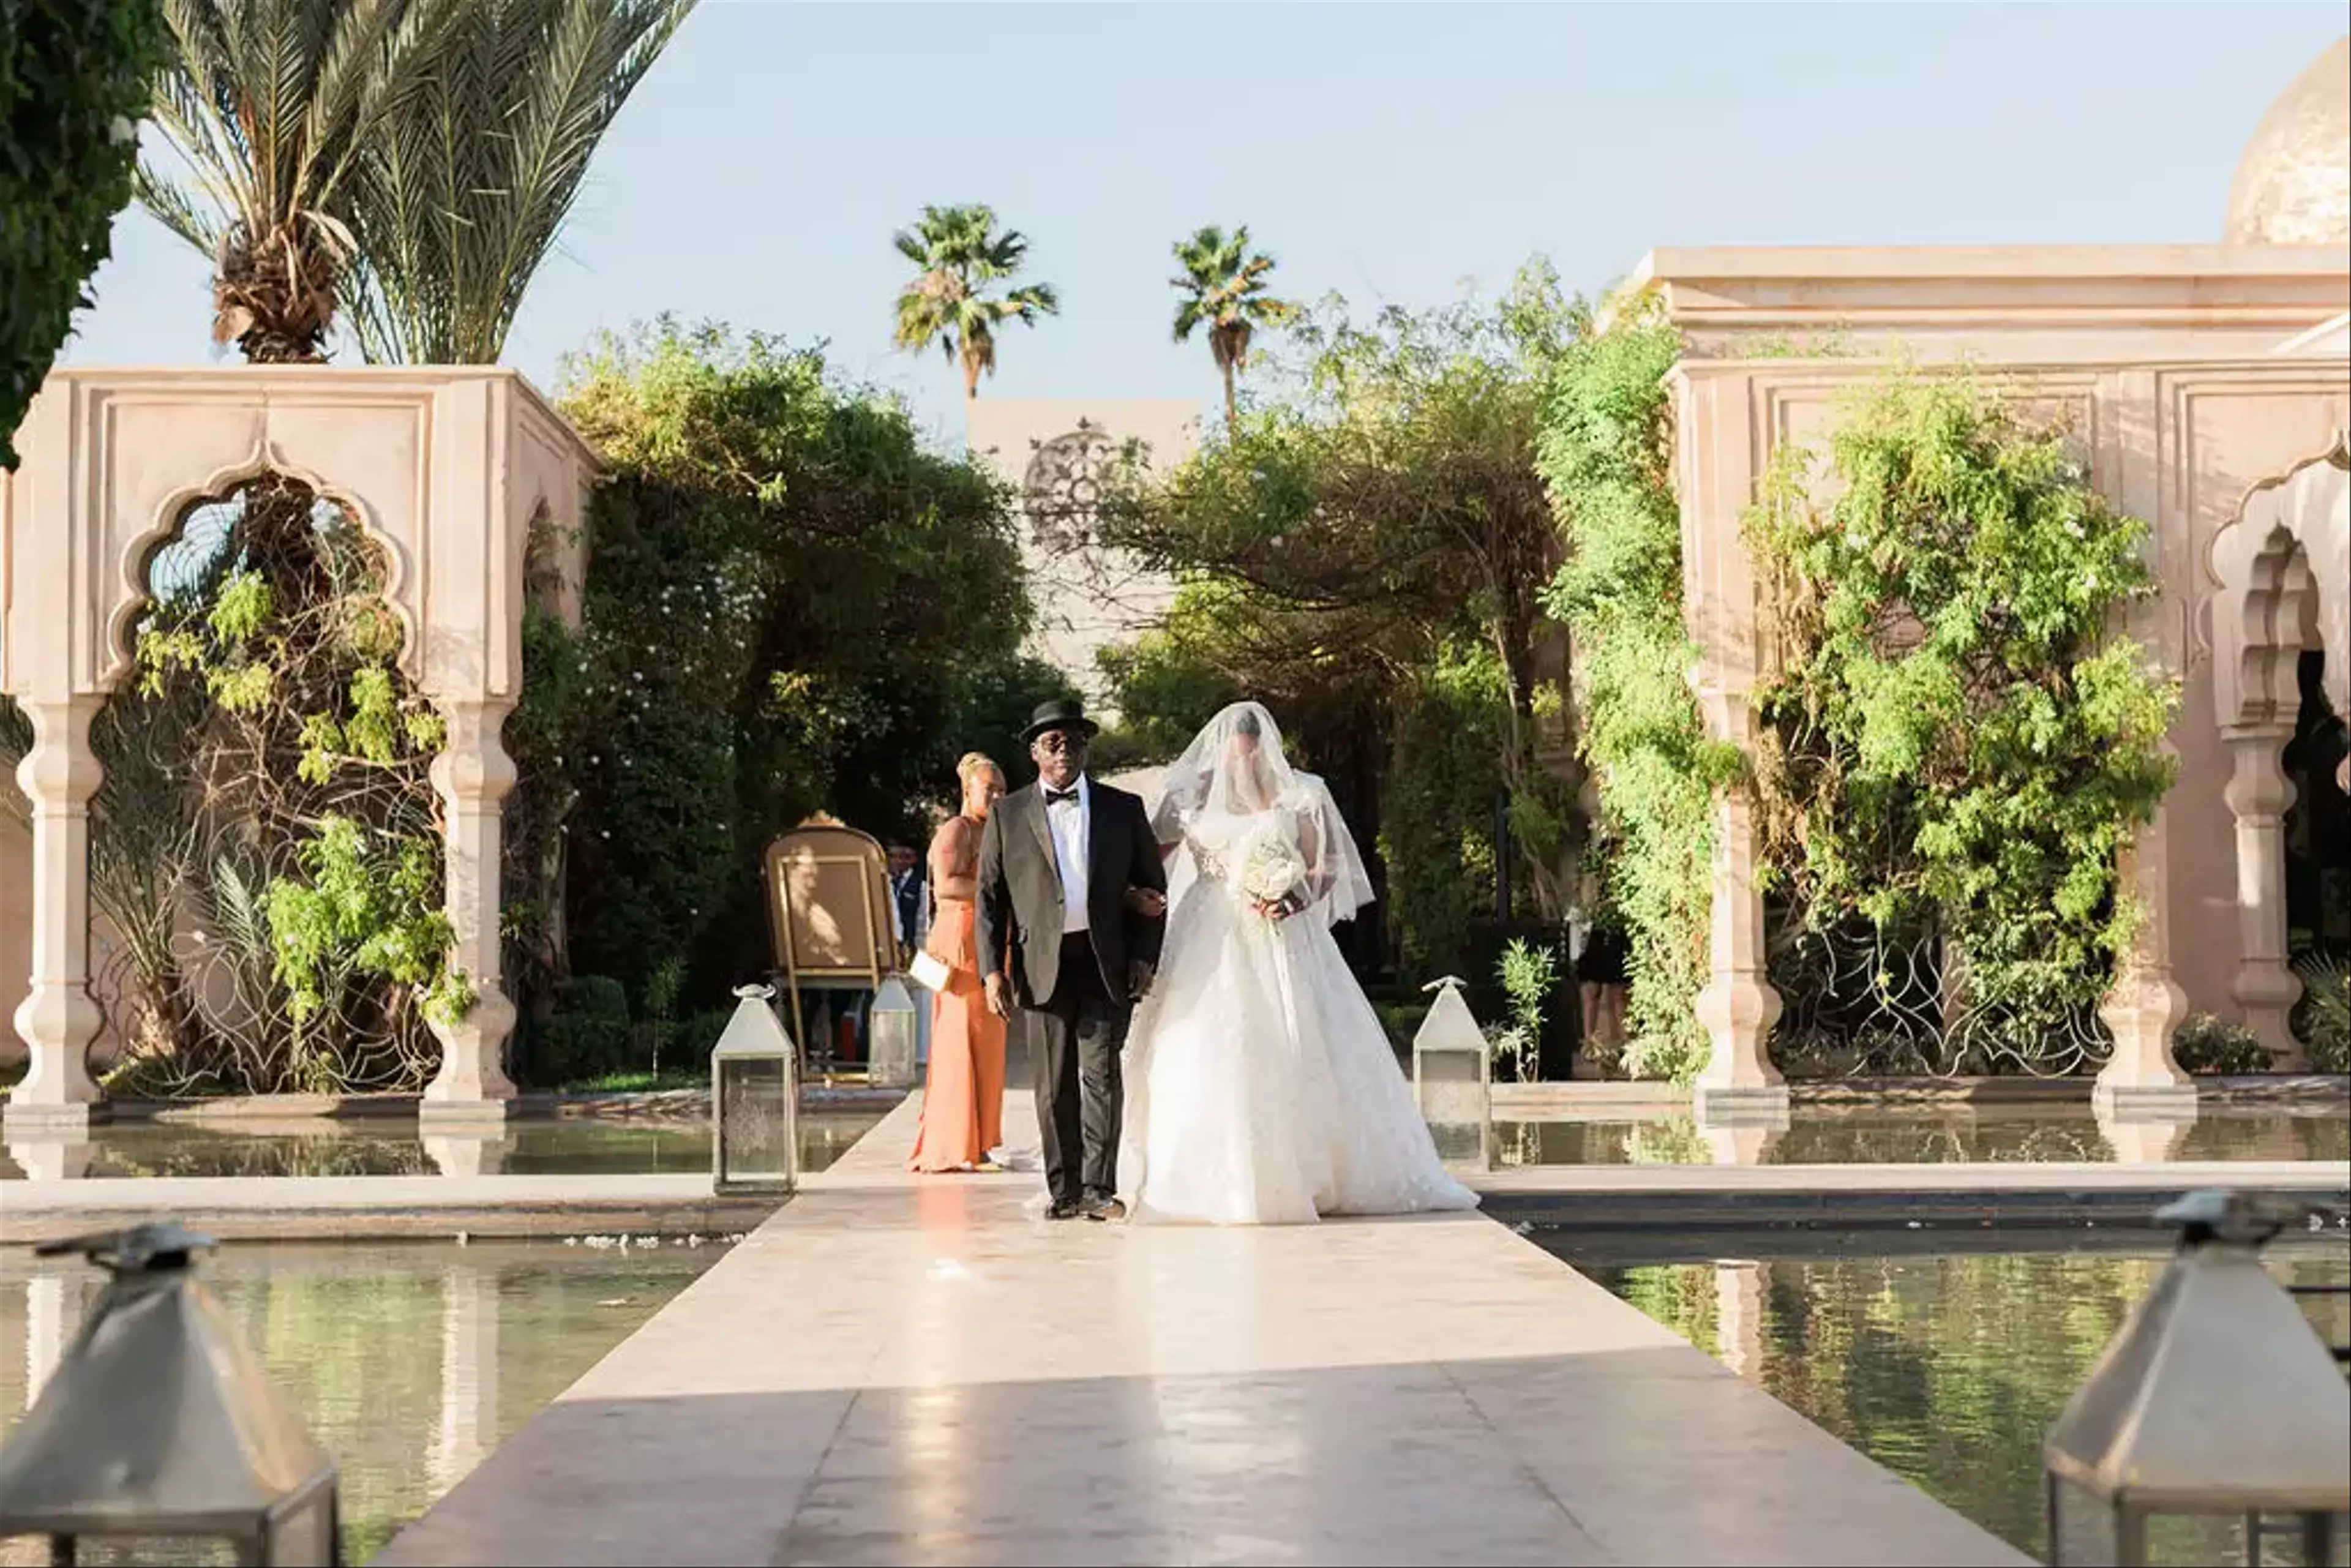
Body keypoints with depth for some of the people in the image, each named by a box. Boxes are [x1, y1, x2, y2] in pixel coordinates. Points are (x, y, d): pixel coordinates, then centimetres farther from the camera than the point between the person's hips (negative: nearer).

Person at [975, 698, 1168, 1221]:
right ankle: (1063, 1191, 11)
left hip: (1108, 965, 0)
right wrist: (993, 969, -2)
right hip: (1043, 966, 1)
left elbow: (1153, 885, 12)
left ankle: (1098, 1189, -5)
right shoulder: (1007, 815, 9)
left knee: (1101, 1074, -7)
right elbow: (989, 897, 8)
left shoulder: (1123, 809, 10)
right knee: (1054, 1085, 4)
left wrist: (1144, 956, 1)